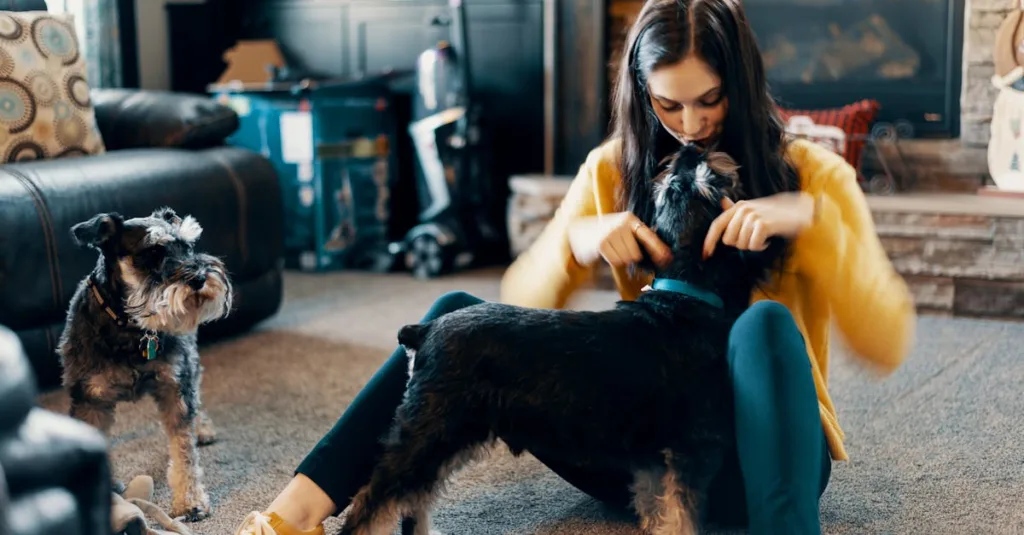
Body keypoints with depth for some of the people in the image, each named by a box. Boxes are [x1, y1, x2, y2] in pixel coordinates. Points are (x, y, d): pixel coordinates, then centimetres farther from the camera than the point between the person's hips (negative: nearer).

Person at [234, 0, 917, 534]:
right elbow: (519, 309, 0)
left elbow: (888, 345, -13)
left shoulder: (811, 173, -4)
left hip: (758, 450, -3)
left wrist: (808, 215, -26)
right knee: (459, 315, -14)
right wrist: (577, 239, -20)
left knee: (765, 323, -36)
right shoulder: (615, 170, 4)